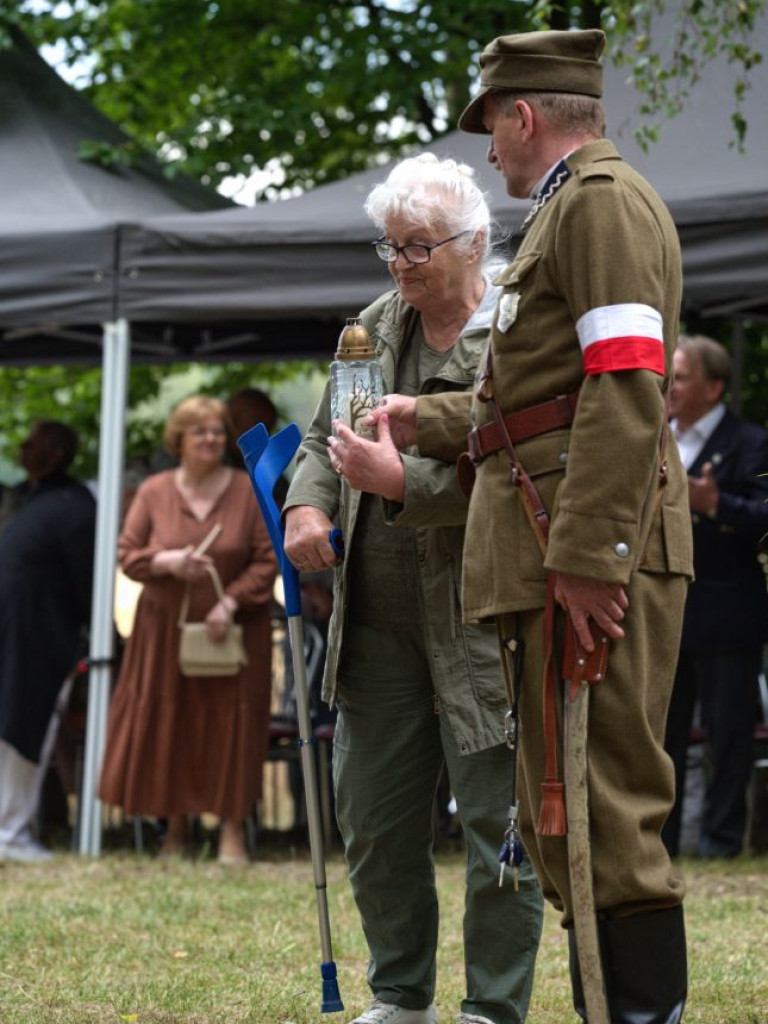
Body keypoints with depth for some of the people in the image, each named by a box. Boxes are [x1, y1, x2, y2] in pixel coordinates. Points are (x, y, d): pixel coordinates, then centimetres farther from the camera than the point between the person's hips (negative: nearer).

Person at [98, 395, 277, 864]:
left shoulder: (249, 491, -1)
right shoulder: (154, 492, 2)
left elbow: (268, 559, -4)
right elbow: (128, 555, 1)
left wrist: (231, 601, -16)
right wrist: (168, 562, -18)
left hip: (231, 629, -1)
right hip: (166, 629, 1)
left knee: (230, 727, -4)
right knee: (168, 726, 1)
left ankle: (233, 829, -4)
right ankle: (176, 823, 12)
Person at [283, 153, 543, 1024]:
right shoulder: (375, 328, 12)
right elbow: (323, 438, 21)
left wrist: (404, 479, -26)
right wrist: (308, 503, 0)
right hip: (379, 617, 7)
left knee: (495, 819, -1)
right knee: (372, 817, 12)